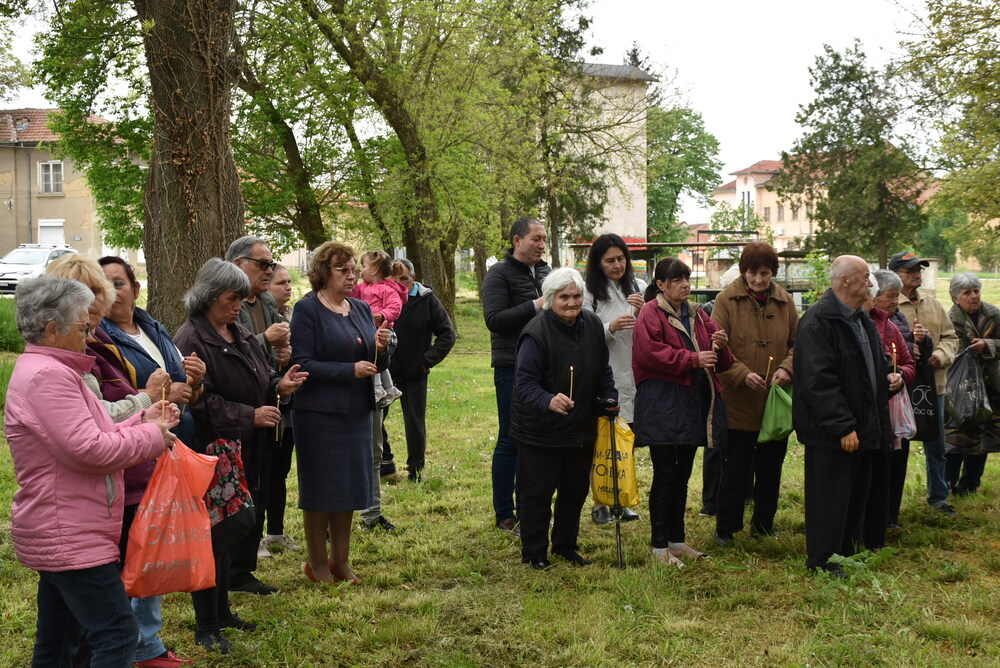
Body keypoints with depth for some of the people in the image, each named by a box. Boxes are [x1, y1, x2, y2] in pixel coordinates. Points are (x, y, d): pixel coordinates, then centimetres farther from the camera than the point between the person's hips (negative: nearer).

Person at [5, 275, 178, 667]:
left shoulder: (41, 370, 16)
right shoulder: (48, 376, -19)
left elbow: (87, 439, 18)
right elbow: (90, 449, -25)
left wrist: (144, 420, 6)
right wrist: (151, 436, -11)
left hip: (59, 535, 11)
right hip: (70, 537, -11)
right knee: (118, 635, -10)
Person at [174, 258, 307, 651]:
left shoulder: (241, 335, 12)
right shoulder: (191, 341, -14)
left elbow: (259, 381, 19)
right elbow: (201, 403, -20)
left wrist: (279, 386, -3)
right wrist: (251, 416, -21)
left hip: (244, 454, 8)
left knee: (231, 533, 16)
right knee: (213, 538, -1)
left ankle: (222, 611, 30)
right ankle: (206, 627, 10)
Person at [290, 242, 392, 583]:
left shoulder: (361, 309, 12)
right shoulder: (307, 309, -8)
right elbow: (302, 363, -16)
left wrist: (379, 347, -5)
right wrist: (351, 370, -20)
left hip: (358, 412, 6)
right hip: (320, 413, -6)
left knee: (349, 487, 11)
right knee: (320, 489, 3)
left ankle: (340, 560, 23)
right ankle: (317, 562, 16)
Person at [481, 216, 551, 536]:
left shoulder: (546, 272, 13)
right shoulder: (500, 274, -6)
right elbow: (494, 318, -17)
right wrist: (535, 306, -20)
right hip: (512, 369, -6)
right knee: (510, 441, 0)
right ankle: (504, 515, 9)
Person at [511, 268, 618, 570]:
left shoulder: (592, 324, 1)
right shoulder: (536, 333, -21)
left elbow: (603, 371, 15)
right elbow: (524, 382, -26)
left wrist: (609, 398, 6)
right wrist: (548, 401, -41)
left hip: (582, 427, 7)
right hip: (540, 429, -7)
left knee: (576, 489, 17)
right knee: (537, 493, 2)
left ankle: (566, 545, 34)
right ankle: (534, 553, 18)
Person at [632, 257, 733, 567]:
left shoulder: (697, 315, 16)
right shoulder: (650, 313, -5)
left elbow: (721, 362, 16)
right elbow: (650, 352, -21)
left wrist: (720, 345, -7)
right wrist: (693, 359, -20)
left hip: (695, 402, 7)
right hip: (661, 404, -7)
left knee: (682, 475, 14)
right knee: (665, 475, -5)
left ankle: (677, 540, 23)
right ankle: (659, 547, 4)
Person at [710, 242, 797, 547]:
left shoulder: (784, 301, 5)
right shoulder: (727, 299, -6)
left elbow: (798, 342, 9)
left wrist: (787, 368, -10)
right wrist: (742, 374, -20)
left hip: (777, 401, 4)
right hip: (738, 402, -4)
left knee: (771, 468, 13)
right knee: (736, 467, 2)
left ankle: (764, 526, 27)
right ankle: (725, 528, 15)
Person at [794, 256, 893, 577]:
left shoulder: (862, 320, 15)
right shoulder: (818, 321, -17)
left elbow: (875, 372, 23)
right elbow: (818, 382, -23)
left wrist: (879, 424, 15)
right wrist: (843, 426, -23)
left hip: (861, 427, 9)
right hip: (830, 431, -9)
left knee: (855, 495, 15)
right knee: (829, 496, -1)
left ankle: (846, 554, 28)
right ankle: (821, 561, 11)